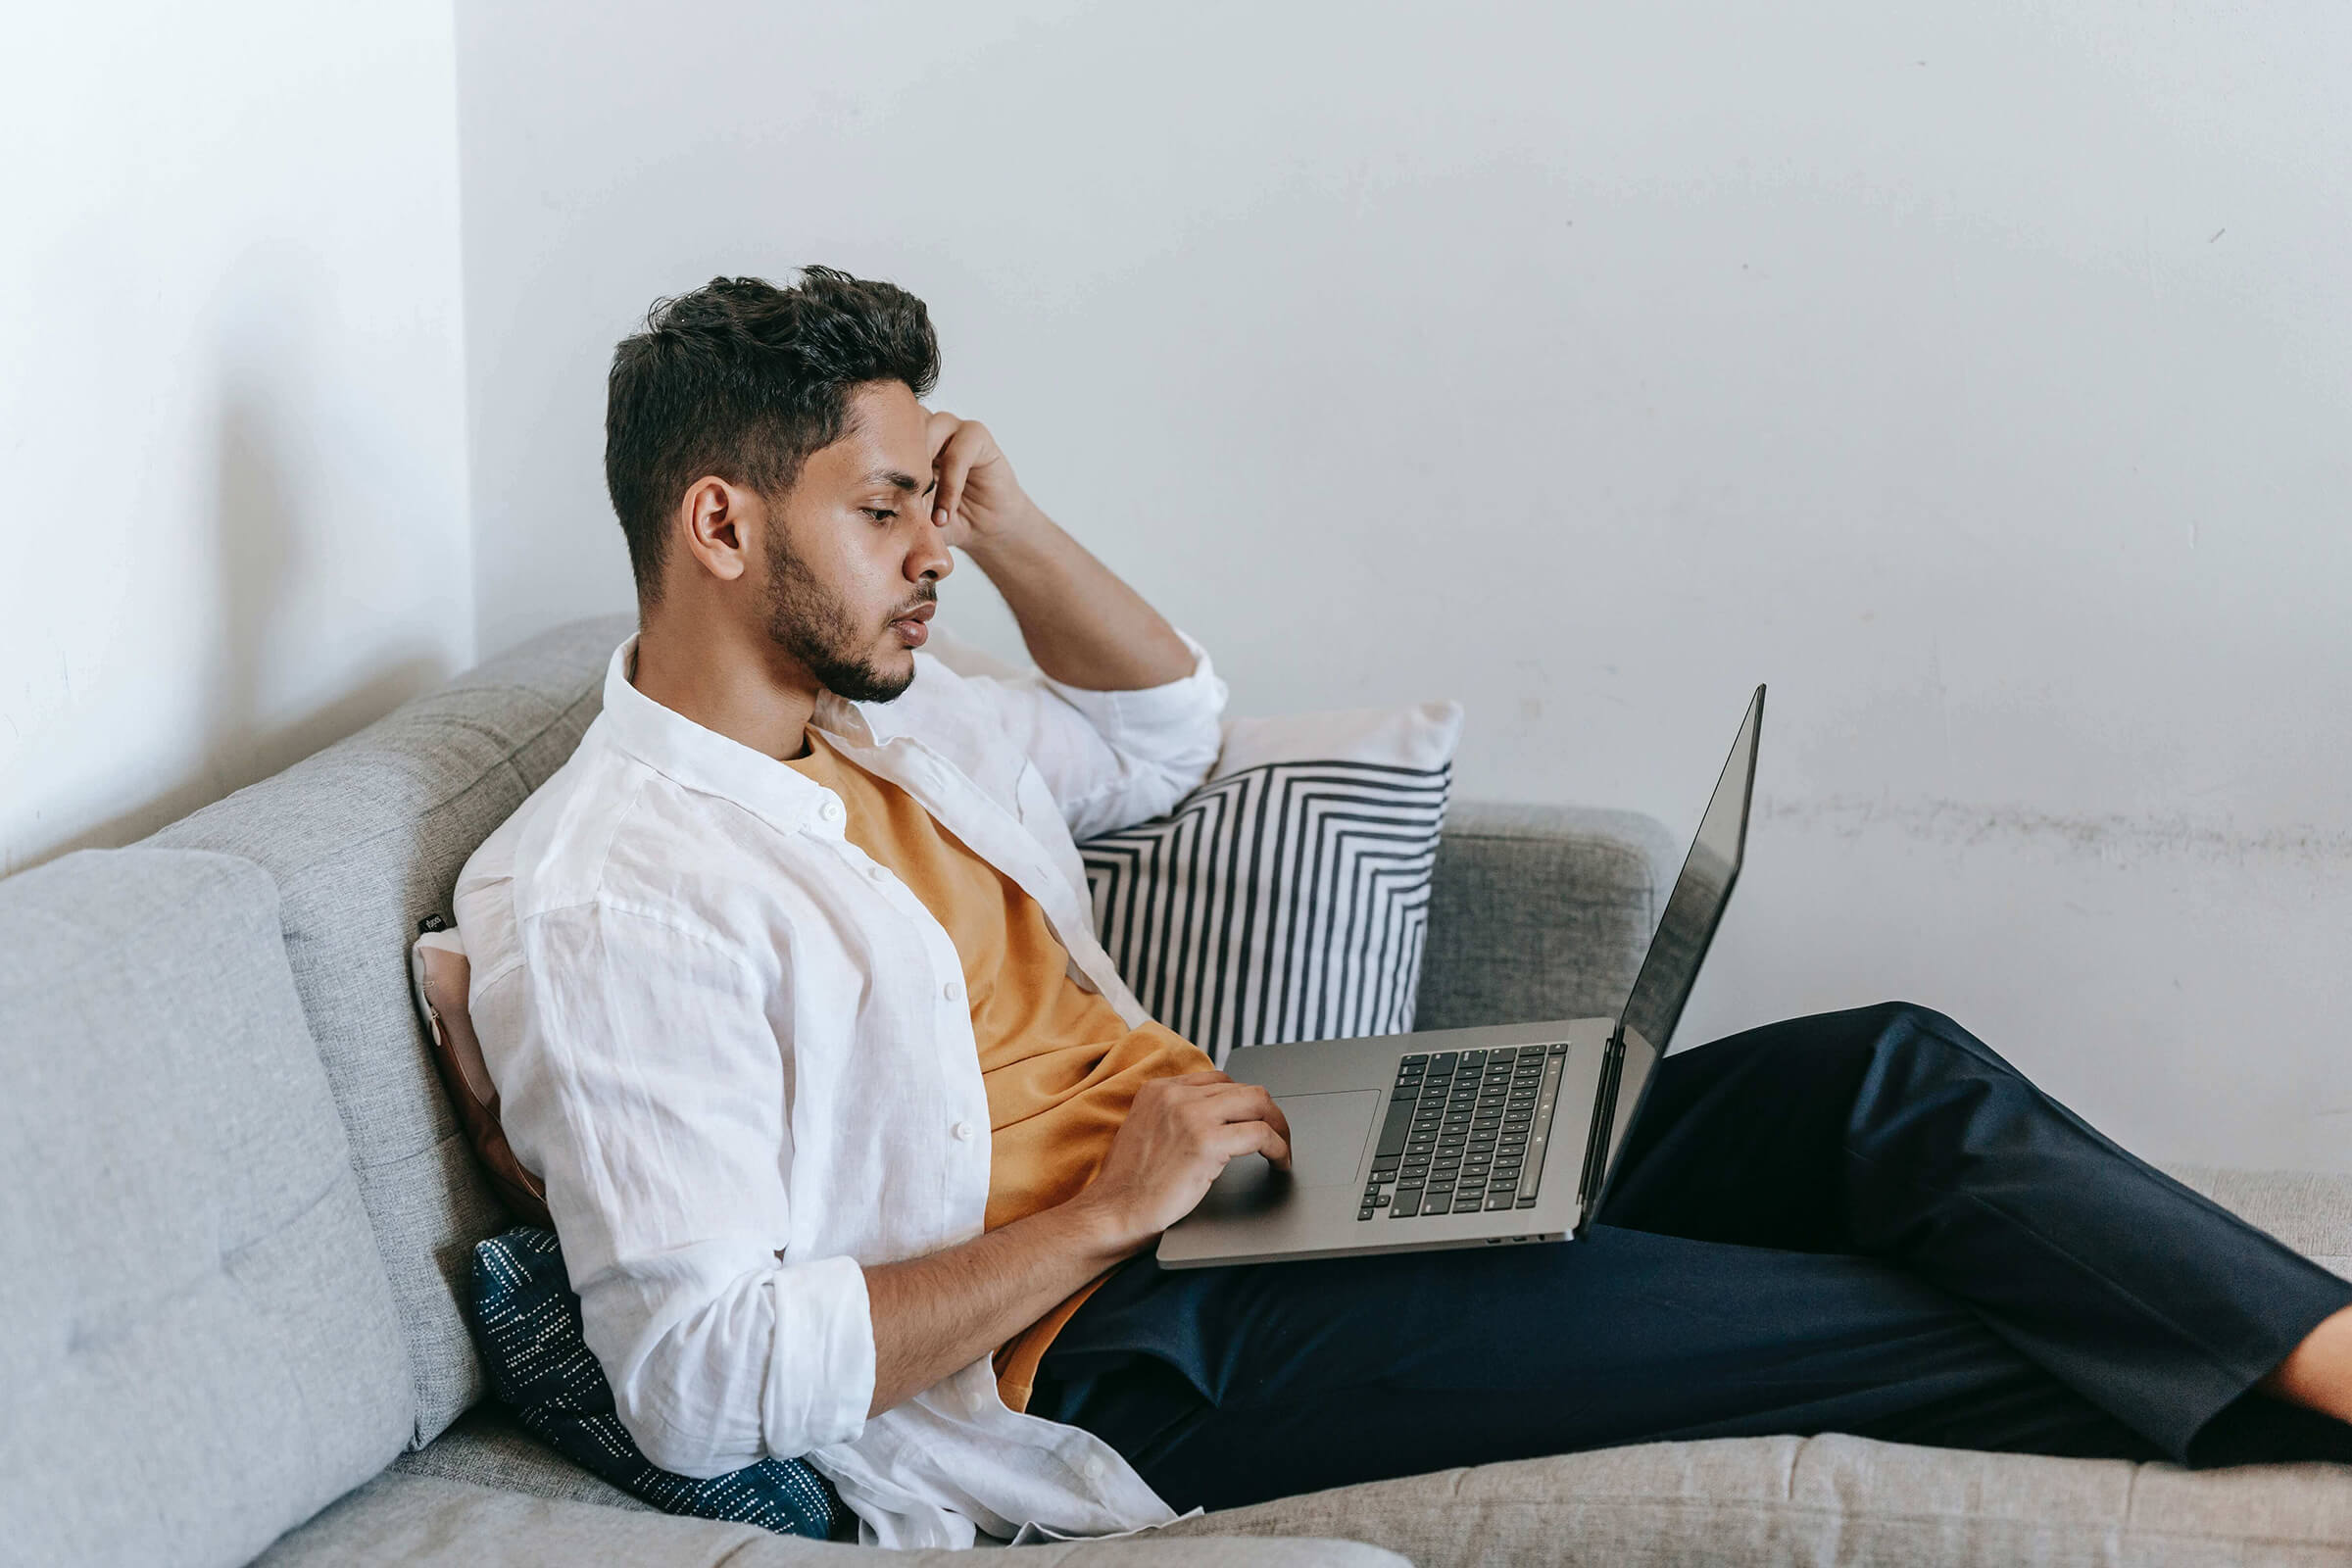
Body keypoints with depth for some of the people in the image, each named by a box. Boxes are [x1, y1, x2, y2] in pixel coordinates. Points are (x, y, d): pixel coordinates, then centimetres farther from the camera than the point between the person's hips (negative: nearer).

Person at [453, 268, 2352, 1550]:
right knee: (1840, 1320, -16)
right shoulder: (606, 903, -16)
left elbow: (1166, 725, 28)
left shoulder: (887, 714, 12)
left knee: (1891, 1077, -5)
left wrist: (1007, 521, 9)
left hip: (1216, 1179, 9)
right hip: (1093, 1362, -9)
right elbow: (698, 1383, -22)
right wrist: (1104, 1213, -20)